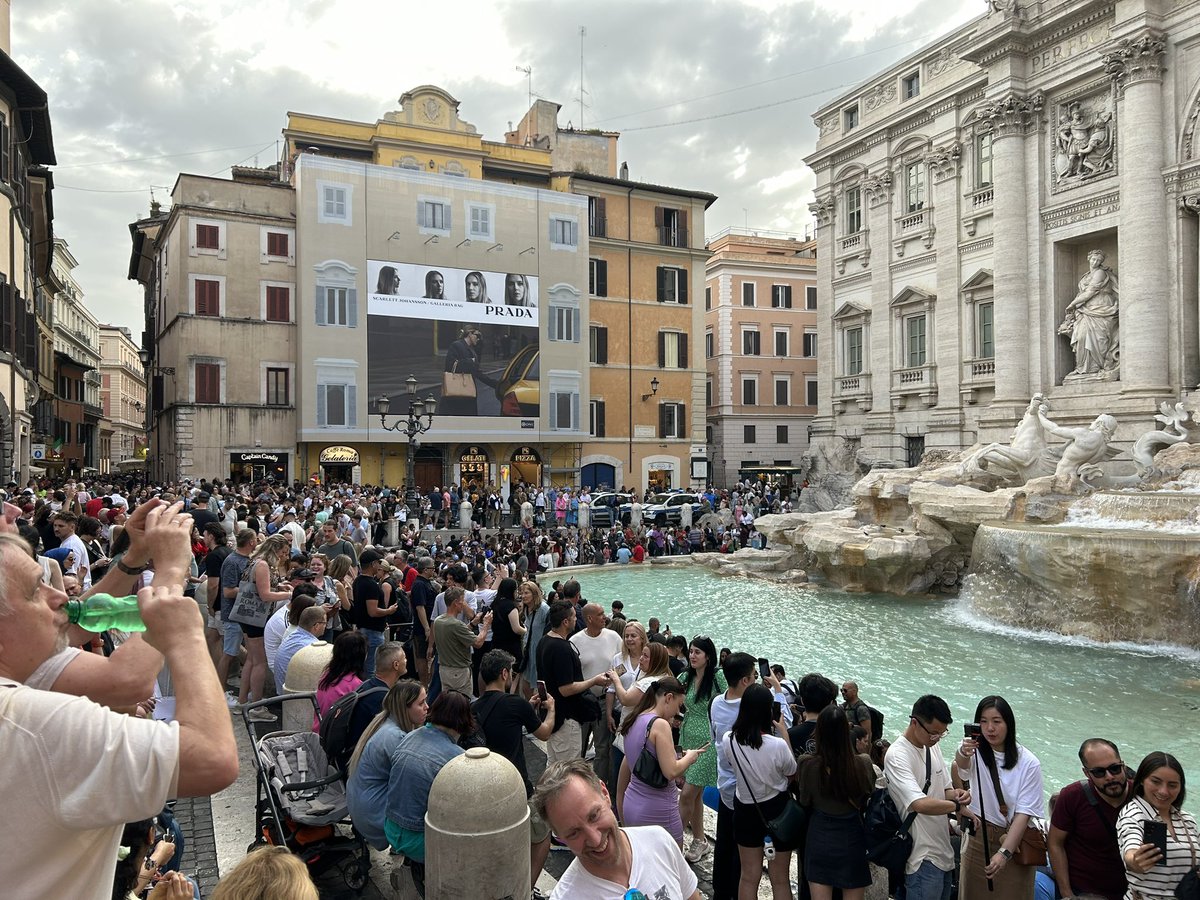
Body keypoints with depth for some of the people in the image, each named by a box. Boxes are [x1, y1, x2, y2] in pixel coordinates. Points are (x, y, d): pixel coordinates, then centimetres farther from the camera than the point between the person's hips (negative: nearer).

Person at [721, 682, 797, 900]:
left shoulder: (728, 741, -17)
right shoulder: (777, 745, -28)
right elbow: (792, 774, -7)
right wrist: (784, 733, -8)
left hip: (745, 809, 3)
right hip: (776, 809, -3)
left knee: (749, 877, 19)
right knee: (779, 879, 15)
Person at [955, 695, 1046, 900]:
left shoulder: (1029, 763, -9)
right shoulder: (976, 751, -6)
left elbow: (1023, 813, -14)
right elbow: (962, 767, -30)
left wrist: (1004, 852, -24)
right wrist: (963, 753, -54)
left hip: (1015, 839, -1)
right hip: (978, 837, 1)